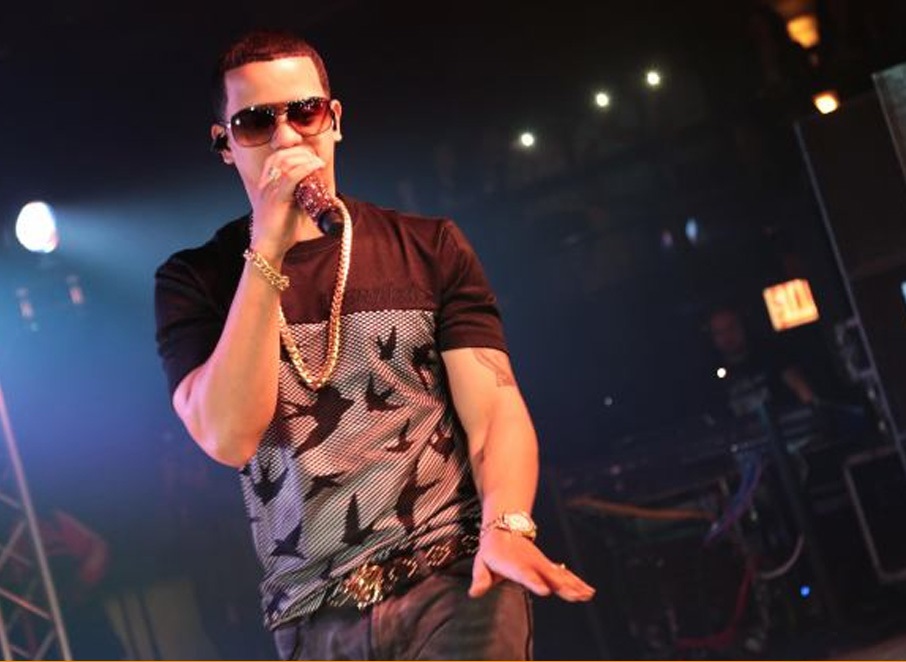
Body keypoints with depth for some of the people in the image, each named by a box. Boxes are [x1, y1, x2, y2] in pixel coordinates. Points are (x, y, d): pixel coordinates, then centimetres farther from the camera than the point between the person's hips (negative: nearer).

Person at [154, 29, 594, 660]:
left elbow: (495, 409, 1)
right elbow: (229, 437, -11)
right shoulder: (194, 280, 5)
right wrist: (269, 250, -16)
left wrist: (506, 526, -19)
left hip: (456, 579, 0)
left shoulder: (429, 247, 8)